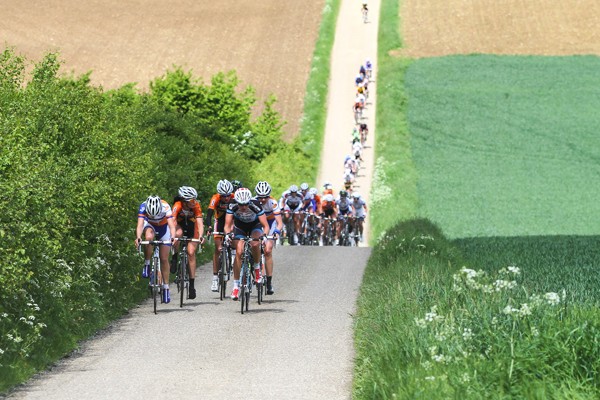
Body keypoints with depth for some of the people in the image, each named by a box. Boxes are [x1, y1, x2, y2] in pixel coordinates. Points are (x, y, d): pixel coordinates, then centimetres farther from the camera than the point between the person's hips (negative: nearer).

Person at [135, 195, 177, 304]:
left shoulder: (166, 207, -36)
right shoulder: (143, 207, -34)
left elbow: (171, 225, -45)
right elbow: (140, 225, -43)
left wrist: (173, 237, -63)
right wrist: (138, 238, -62)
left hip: (163, 228, 0)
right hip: (149, 225, 0)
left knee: (164, 259, -3)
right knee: (148, 237, -36)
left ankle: (166, 288, 10)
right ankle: (147, 264, -17)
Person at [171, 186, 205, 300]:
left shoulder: (196, 206, -28)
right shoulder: (177, 206, -32)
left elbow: (200, 222, -35)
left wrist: (201, 236, -52)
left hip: (192, 226, 1)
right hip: (180, 224, -1)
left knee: (191, 253, -10)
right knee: (178, 233, -36)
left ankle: (192, 285, -4)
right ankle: (175, 258, -14)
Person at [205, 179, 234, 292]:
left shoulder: (235, 198, -28)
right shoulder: (215, 198, -29)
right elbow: (209, 214, -36)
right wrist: (209, 226, -55)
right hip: (220, 221, -1)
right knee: (218, 249, -9)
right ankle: (215, 277, -6)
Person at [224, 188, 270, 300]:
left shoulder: (255, 205, -35)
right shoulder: (232, 206, -30)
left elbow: (265, 226, -32)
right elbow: (227, 225, -27)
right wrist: (228, 233, -49)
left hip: (255, 226, -1)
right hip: (240, 227, 1)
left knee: (255, 244, -32)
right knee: (239, 252, -15)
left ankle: (257, 268, -4)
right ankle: (236, 286, -8)